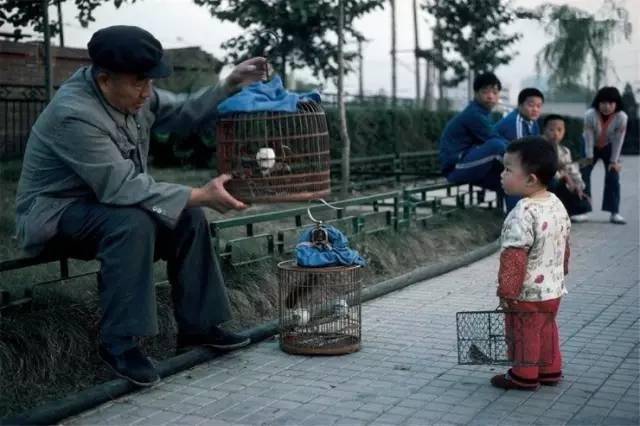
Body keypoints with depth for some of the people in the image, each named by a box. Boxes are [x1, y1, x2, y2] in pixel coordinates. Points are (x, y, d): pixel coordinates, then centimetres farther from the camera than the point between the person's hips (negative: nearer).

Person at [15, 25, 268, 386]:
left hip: (106, 200, 8)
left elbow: (185, 114, 5)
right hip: (55, 214, -8)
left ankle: (198, 326, 0)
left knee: (189, 217, -8)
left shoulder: (134, 93, -7)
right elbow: (122, 187, -33)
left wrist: (231, 85, -10)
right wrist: (200, 195, -32)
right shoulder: (73, 114, -31)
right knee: (132, 223, -35)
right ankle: (119, 343, -24)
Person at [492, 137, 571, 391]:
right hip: (553, 289, 8)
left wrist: (507, 291, -18)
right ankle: (550, 370, 34)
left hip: (527, 295, -8)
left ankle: (524, 376, 22)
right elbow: (565, 246, 12)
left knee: (523, 334, 9)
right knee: (546, 331, 22)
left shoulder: (523, 214, -29)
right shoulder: (557, 205, 0)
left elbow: (514, 258, -26)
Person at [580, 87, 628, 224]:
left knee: (613, 177, -7)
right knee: (583, 175, -7)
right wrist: (589, 157, -17)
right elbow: (588, 138, -23)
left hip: (609, 147, 1)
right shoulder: (590, 115, -32)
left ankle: (614, 212, -3)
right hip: (591, 147, 0)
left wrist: (614, 161, -16)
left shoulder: (621, 117, -30)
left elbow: (618, 140, -21)